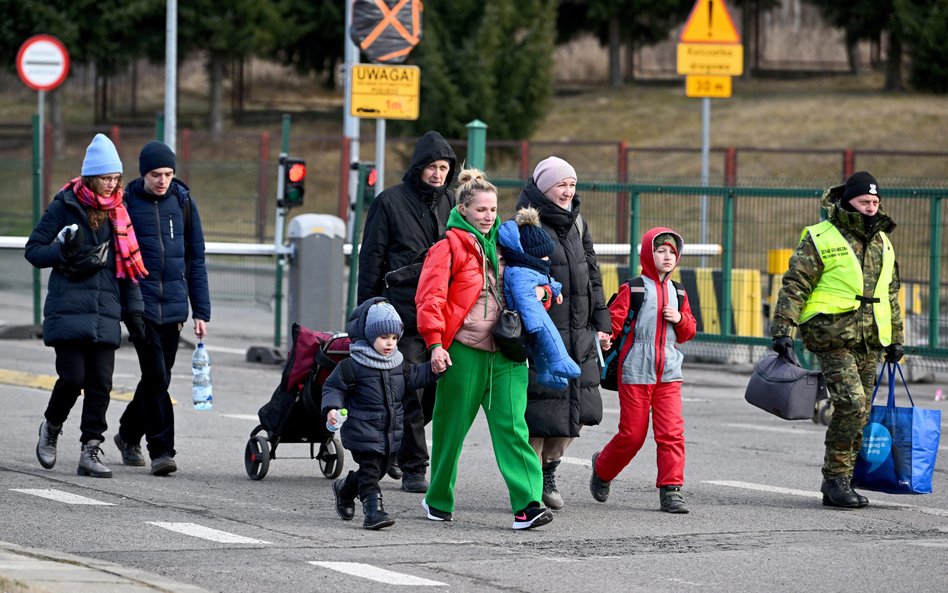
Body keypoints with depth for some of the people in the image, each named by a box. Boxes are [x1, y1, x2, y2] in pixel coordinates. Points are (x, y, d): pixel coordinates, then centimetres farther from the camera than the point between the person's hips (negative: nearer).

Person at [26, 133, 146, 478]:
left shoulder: (117, 212, 12)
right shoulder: (64, 207, -1)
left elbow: (127, 263, 17)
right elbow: (33, 250, 1)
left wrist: (133, 308, 11)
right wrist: (64, 252, -18)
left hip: (105, 313, 4)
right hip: (68, 308, -4)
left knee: (101, 384, -3)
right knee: (73, 377, -8)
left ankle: (91, 450, 2)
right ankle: (51, 427, 19)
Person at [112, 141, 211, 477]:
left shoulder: (182, 201, 5)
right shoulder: (126, 202, -4)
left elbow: (196, 259, 10)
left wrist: (201, 311, 7)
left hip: (173, 306, 4)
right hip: (141, 304, -4)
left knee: (158, 377, 12)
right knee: (156, 377, -12)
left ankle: (129, 433, 33)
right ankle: (161, 450, -10)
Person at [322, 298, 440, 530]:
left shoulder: (398, 363, 7)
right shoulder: (353, 366, -13)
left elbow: (413, 378, 20)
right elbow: (333, 387, -9)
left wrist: (433, 369, 8)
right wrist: (332, 408, -25)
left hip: (390, 431, 7)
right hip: (364, 430, -7)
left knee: (379, 469, 18)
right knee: (370, 470, -11)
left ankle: (345, 488, 41)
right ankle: (373, 510, -11)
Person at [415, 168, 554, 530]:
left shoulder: (501, 245, 17)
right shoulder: (449, 246, -1)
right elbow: (430, 297, -8)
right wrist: (435, 343, -17)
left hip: (504, 354, 4)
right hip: (463, 351, -4)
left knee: (511, 426, -7)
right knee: (451, 428, 7)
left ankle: (527, 505, -15)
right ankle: (439, 501, 24)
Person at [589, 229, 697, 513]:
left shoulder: (678, 294, 13)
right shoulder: (632, 290, -4)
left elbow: (688, 332, 17)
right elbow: (612, 322, -7)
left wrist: (680, 319, -3)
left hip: (668, 373, 4)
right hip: (636, 372, -4)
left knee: (672, 432, -6)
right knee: (632, 434, 3)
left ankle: (671, 490, -3)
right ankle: (602, 469, 30)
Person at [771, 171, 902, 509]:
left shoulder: (882, 242, 16)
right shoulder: (821, 239, -5)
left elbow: (890, 294, 26)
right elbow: (794, 286, -7)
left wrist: (895, 339, 25)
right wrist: (782, 330, -14)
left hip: (869, 342, 7)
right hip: (833, 338, -7)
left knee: (858, 413, 6)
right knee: (851, 405, -18)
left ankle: (839, 484, 14)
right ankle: (835, 480, -9)